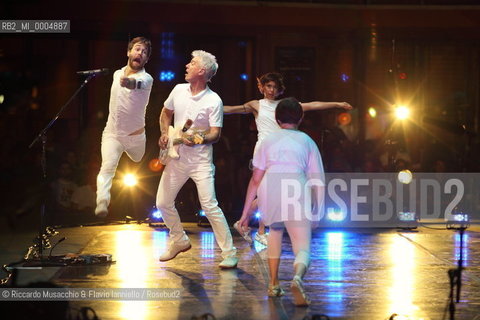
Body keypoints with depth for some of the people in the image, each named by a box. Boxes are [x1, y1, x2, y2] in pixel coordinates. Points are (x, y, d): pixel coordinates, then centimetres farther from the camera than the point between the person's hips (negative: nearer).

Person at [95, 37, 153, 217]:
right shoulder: (117, 74, 0)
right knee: (108, 167, -23)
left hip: (135, 136, -2)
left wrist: (130, 82, -67)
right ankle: (102, 202, -40)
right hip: (112, 133, 2)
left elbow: (137, 84, -44)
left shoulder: (146, 79, -17)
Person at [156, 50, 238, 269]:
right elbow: (166, 113, 19)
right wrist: (165, 133, 2)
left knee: (209, 206, -15)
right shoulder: (179, 90, 3)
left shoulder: (214, 101, -13)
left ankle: (229, 253, -8)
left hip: (200, 160, -6)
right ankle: (179, 241, 32)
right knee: (163, 202, 9)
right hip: (176, 158, 6)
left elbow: (215, 134, -13)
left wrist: (197, 140, -31)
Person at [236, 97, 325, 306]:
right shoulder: (307, 141, 24)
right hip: (297, 190, -2)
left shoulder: (268, 141, 24)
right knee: (303, 248, 0)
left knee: (275, 229, 32)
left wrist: (246, 212, 22)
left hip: (269, 187, 2)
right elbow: (317, 180, 18)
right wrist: (316, 210, 26)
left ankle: (273, 284, 28)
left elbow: (255, 179, 20)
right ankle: (297, 278, -34)